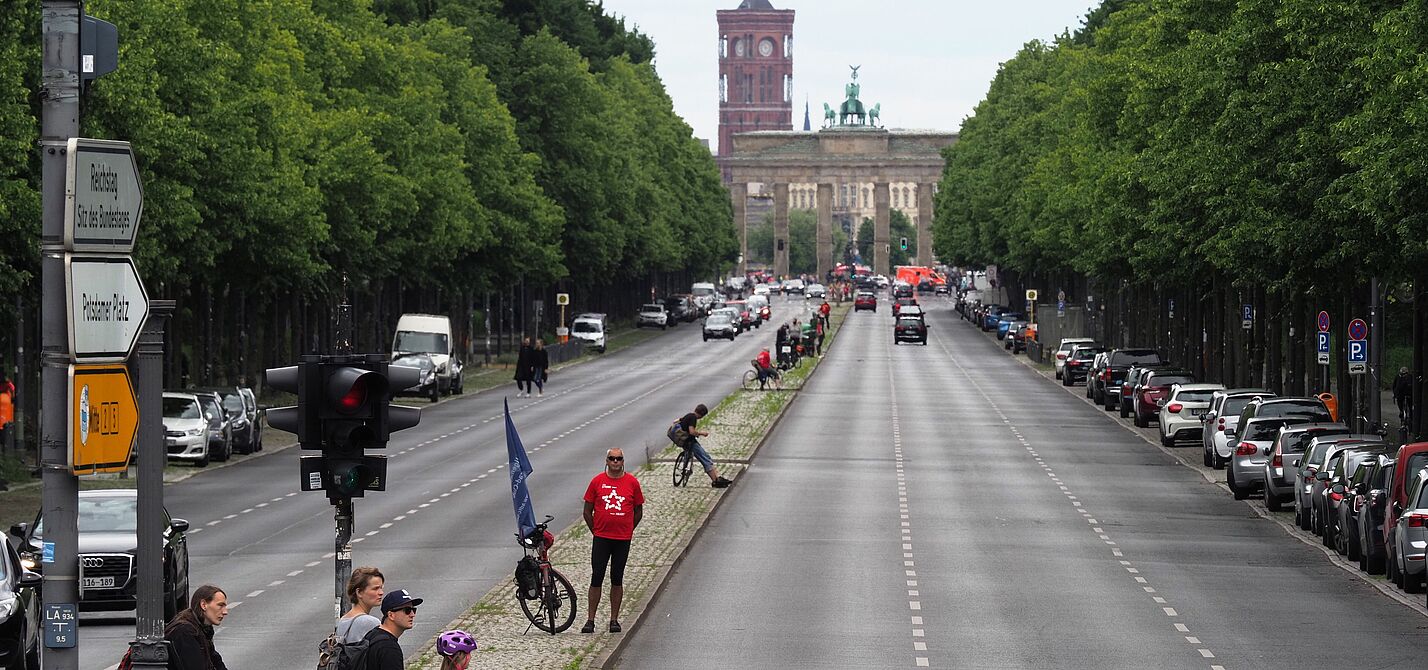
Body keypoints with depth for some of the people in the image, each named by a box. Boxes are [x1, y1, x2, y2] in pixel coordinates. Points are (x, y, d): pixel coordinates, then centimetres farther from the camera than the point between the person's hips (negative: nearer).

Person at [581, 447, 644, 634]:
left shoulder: (632, 482, 1)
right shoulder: (597, 481, 0)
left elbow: (638, 511, 10)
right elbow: (588, 510, 7)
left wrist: (628, 531, 7)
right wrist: (595, 531, 5)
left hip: (623, 539, 0)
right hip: (601, 539, 0)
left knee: (617, 579, 7)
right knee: (596, 578, -1)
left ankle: (614, 620, 13)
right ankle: (590, 620, 3)